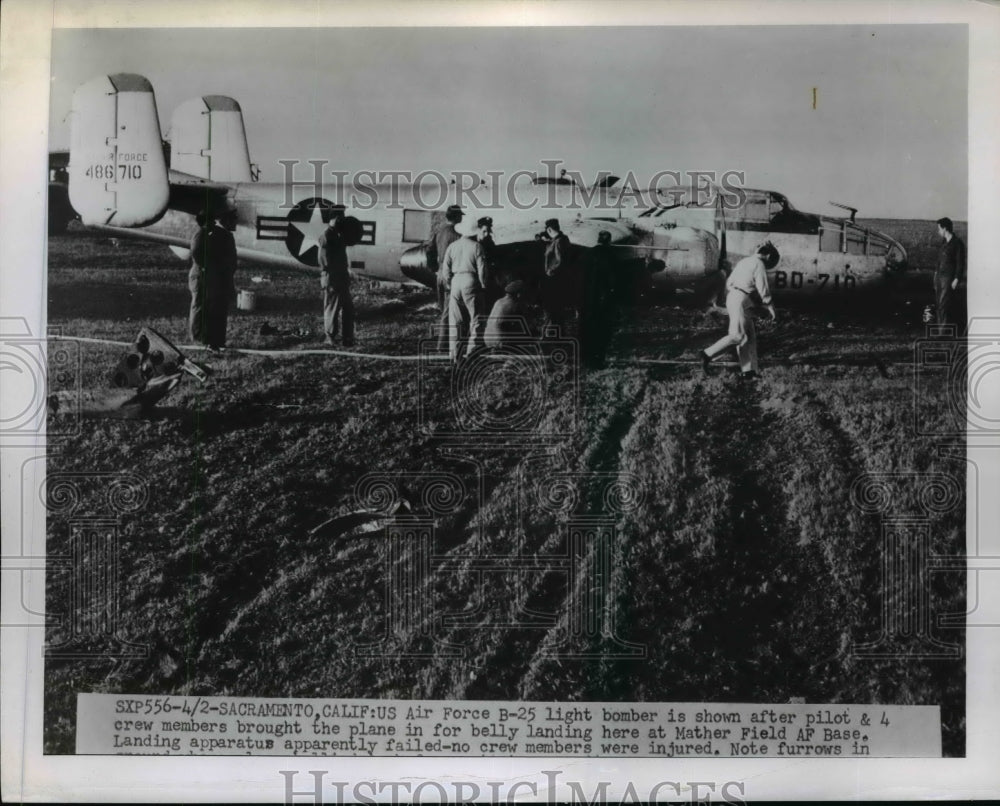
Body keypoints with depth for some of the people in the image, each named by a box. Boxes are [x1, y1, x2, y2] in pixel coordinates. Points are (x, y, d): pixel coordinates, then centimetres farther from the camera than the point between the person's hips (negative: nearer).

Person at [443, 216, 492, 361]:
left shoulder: (453, 246, 8)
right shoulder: (477, 247, -5)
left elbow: (446, 269, 6)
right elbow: (482, 270, -8)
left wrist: (450, 284, 15)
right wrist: (483, 286, 6)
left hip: (455, 282, 4)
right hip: (471, 283, -4)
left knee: (455, 321, 9)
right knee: (475, 319, 4)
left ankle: (454, 354, 10)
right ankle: (472, 353, 0)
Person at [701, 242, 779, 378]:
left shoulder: (744, 261, 20)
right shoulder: (759, 264, -6)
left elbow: (729, 282, 21)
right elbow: (762, 288, -10)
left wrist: (727, 303, 27)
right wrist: (770, 307, -2)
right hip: (741, 300, -9)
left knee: (749, 335, 7)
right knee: (737, 336, -10)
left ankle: (749, 370, 3)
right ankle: (708, 354, -11)